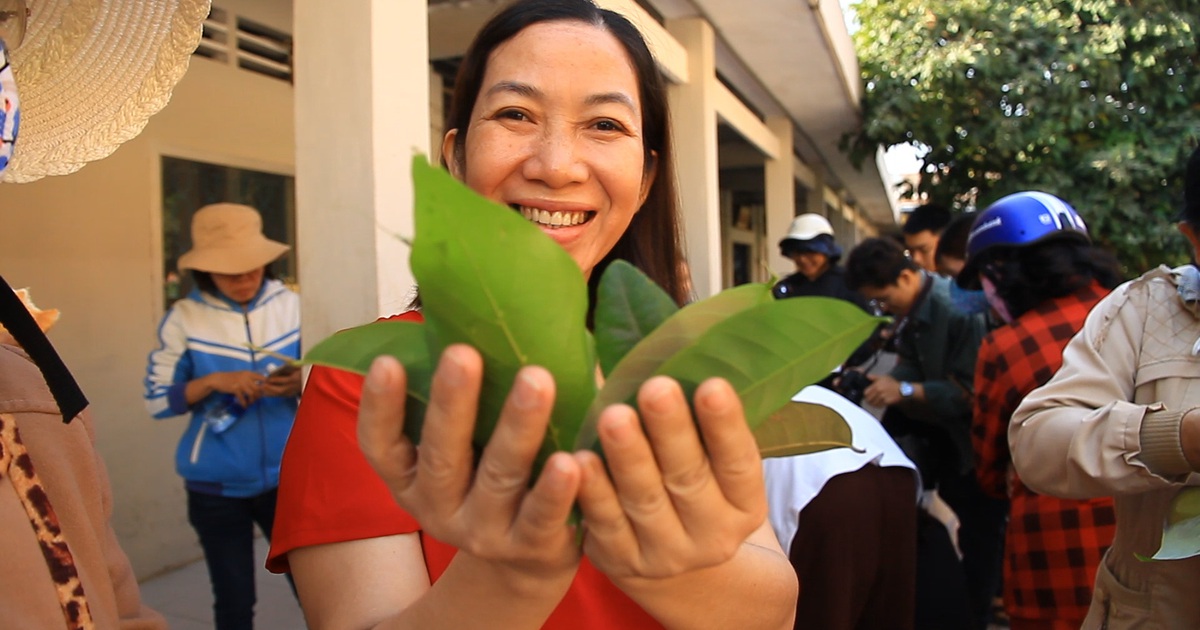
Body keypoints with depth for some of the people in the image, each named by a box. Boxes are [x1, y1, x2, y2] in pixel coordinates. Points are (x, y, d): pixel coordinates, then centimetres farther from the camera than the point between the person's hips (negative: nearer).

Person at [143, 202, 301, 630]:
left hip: (286, 477, 1)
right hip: (216, 487, -1)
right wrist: (214, 381, -21)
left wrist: (300, 384, -17)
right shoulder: (184, 318, -7)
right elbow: (157, 401, -6)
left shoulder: (290, 305, -1)